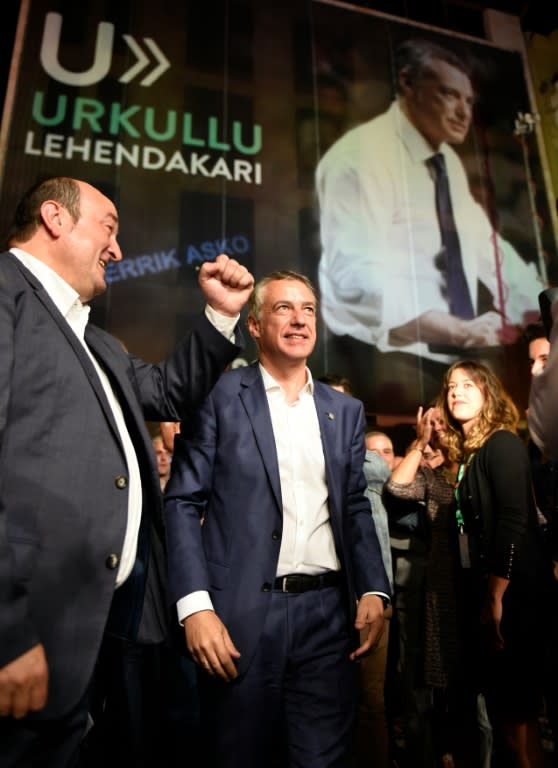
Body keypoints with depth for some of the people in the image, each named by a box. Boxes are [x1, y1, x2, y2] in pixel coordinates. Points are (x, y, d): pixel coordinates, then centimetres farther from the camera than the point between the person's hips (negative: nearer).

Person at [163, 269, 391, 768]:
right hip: (240, 613, -3)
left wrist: (374, 591, 0)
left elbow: (355, 508, 12)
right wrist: (195, 605, -14)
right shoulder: (219, 394, -3)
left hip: (328, 612, 4)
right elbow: (182, 503, -6)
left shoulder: (345, 410, 10)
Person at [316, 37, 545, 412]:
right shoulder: (361, 155, -12)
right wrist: (460, 330, -31)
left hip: (457, 353, 8)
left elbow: (487, 249, 15)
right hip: (390, 356, -8)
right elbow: (358, 279, -24)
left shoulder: (449, 161, 14)